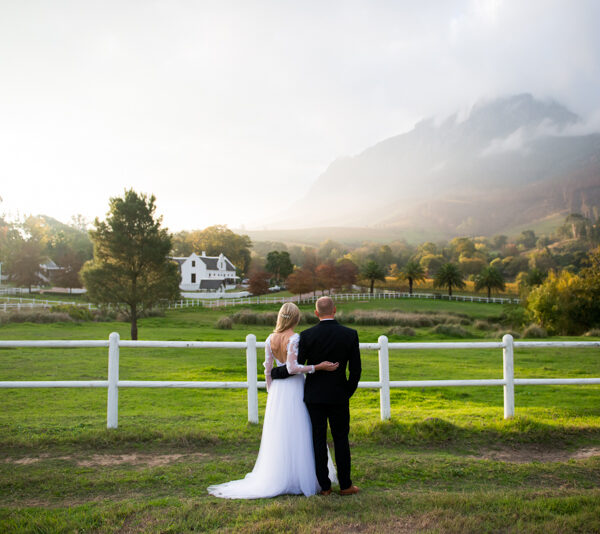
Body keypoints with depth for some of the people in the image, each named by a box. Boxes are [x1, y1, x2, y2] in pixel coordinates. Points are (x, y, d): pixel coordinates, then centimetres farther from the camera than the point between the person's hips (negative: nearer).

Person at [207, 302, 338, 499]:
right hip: (295, 388, -6)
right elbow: (292, 368, -21)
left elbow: (268, 369, 8)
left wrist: (270, 391, 18)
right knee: (296, 434, 2)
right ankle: (297, 477, 9)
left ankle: (275, 478, 20)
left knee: (278, 434, 13)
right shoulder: (294, 338, -15)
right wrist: (318, 367, -18)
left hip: (277, 388, 6)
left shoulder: (270, 339, 3)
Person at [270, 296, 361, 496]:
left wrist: (273, 372, 8)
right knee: (341, 440, 11)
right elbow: (355, 369, -4)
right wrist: (348, 392, 11)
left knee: (318, 440, 7)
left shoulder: (307, 335, -10)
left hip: (313, 395, 0)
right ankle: (345, 485, 17)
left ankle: (324, 485, 14)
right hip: (338, 396, 0)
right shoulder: (350, 334, -6)